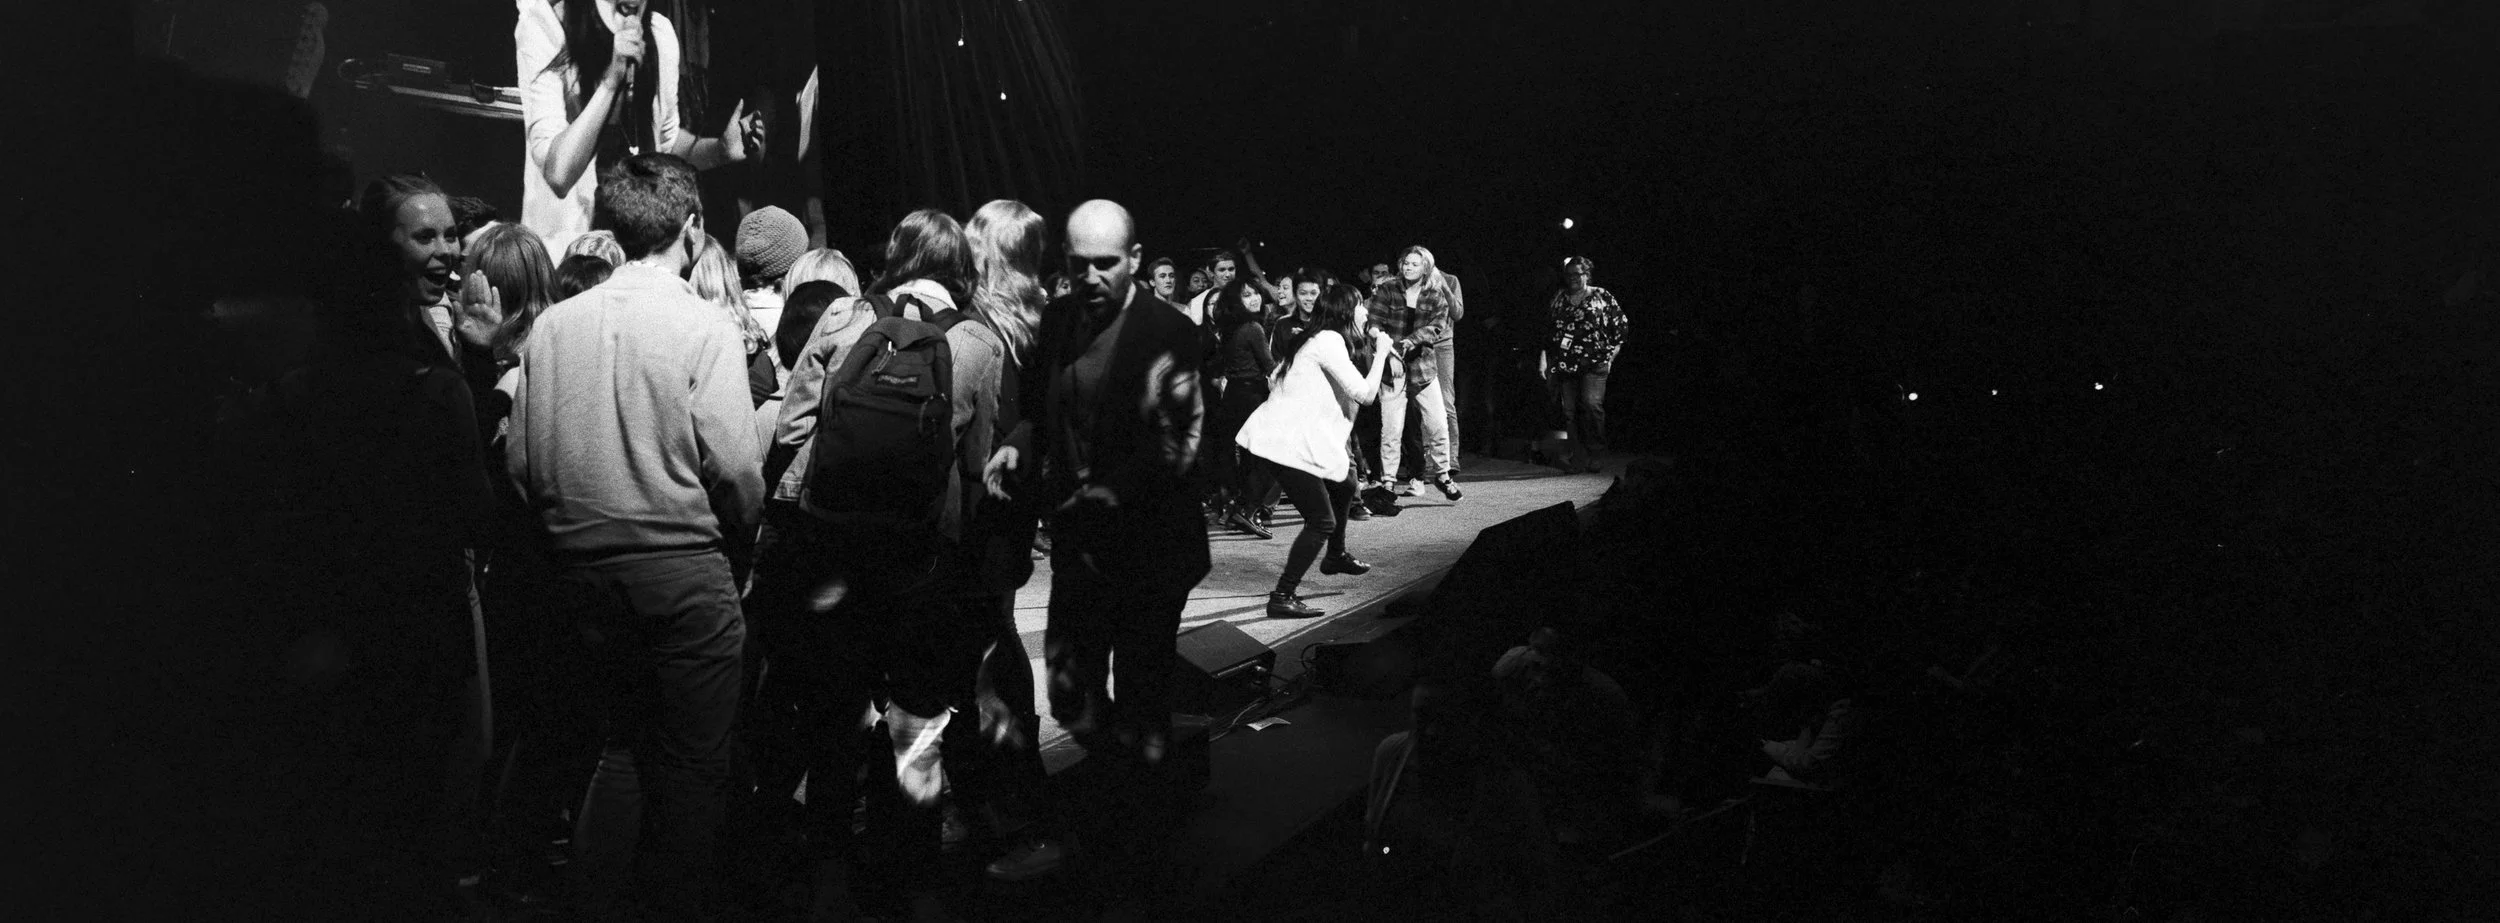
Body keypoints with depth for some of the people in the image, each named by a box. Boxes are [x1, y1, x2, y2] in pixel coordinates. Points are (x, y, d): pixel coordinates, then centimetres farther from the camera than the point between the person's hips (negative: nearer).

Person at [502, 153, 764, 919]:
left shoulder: (553, 325, 2)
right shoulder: (703, 328, -11)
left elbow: (522, 462, 2)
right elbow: (733, 467, -15)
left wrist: (577, 532, 15)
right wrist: (739, 539, 3)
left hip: (586, 568, 5)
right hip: (684, 564, -5)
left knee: (626, 735, 21)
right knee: (694, 757, 9)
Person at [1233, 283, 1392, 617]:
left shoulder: (1319, 339, 19)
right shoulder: (1329, 340, -13)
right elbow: (1364, 393, -17)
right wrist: (1380, 354, -2)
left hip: (1286, 436, 11)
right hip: (1287, 443, -11)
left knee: (1343, 484, 27)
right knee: (1322, 521, -10)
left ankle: (1336, 557, 44)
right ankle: (1282, 597, -11)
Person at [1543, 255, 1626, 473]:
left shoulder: (1602, 297, 5)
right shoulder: (1559, 299, 14)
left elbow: (1621, 325, 8)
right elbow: (1547, 331, 16)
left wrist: (1611, 354, 1)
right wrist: (1544, 360, 9)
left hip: (1594, 363, -3)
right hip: (1564, 363, 3)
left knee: (1592, 403, -19)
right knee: (1569, 410, -2)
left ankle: (1595, 451, -6)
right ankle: (1580, 457, 3)